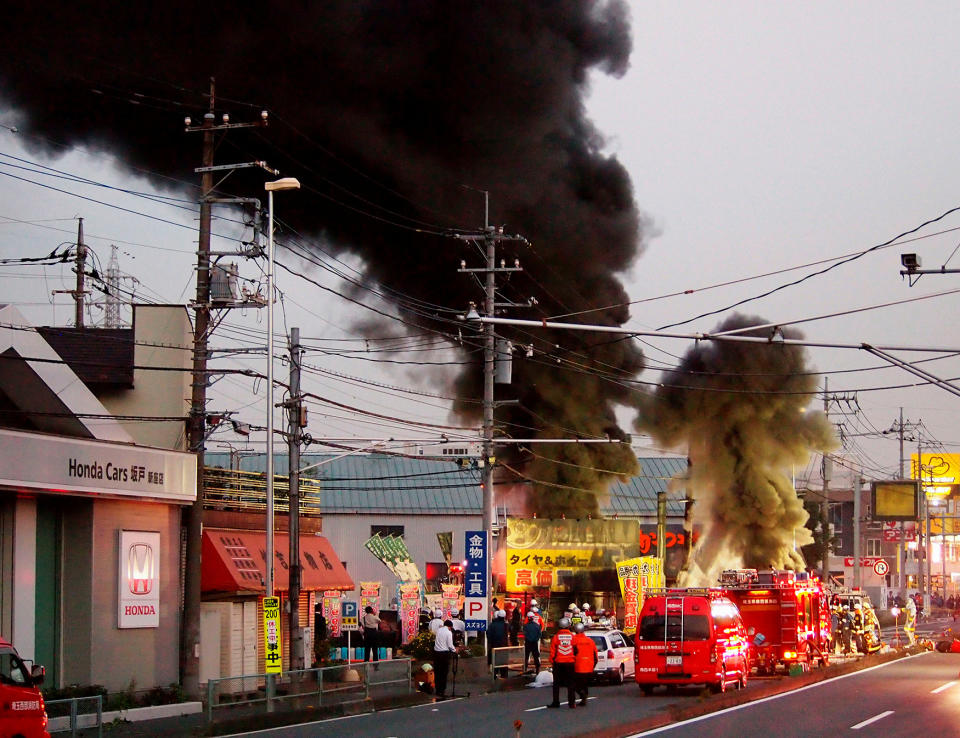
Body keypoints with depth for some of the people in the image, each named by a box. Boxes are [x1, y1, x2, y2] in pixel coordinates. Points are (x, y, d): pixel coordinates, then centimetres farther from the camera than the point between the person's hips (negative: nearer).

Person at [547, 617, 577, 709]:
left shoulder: (556, 636, -5)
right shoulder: (572, 636, -3)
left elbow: (552, 651, -2)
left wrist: (552, 660, 8)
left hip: (558, 663, 0)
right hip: (570, 663, 1)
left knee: (556, 683, 8)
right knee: (570, 683, 7)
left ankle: (556, 702, 8)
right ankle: (571, 702, 4)